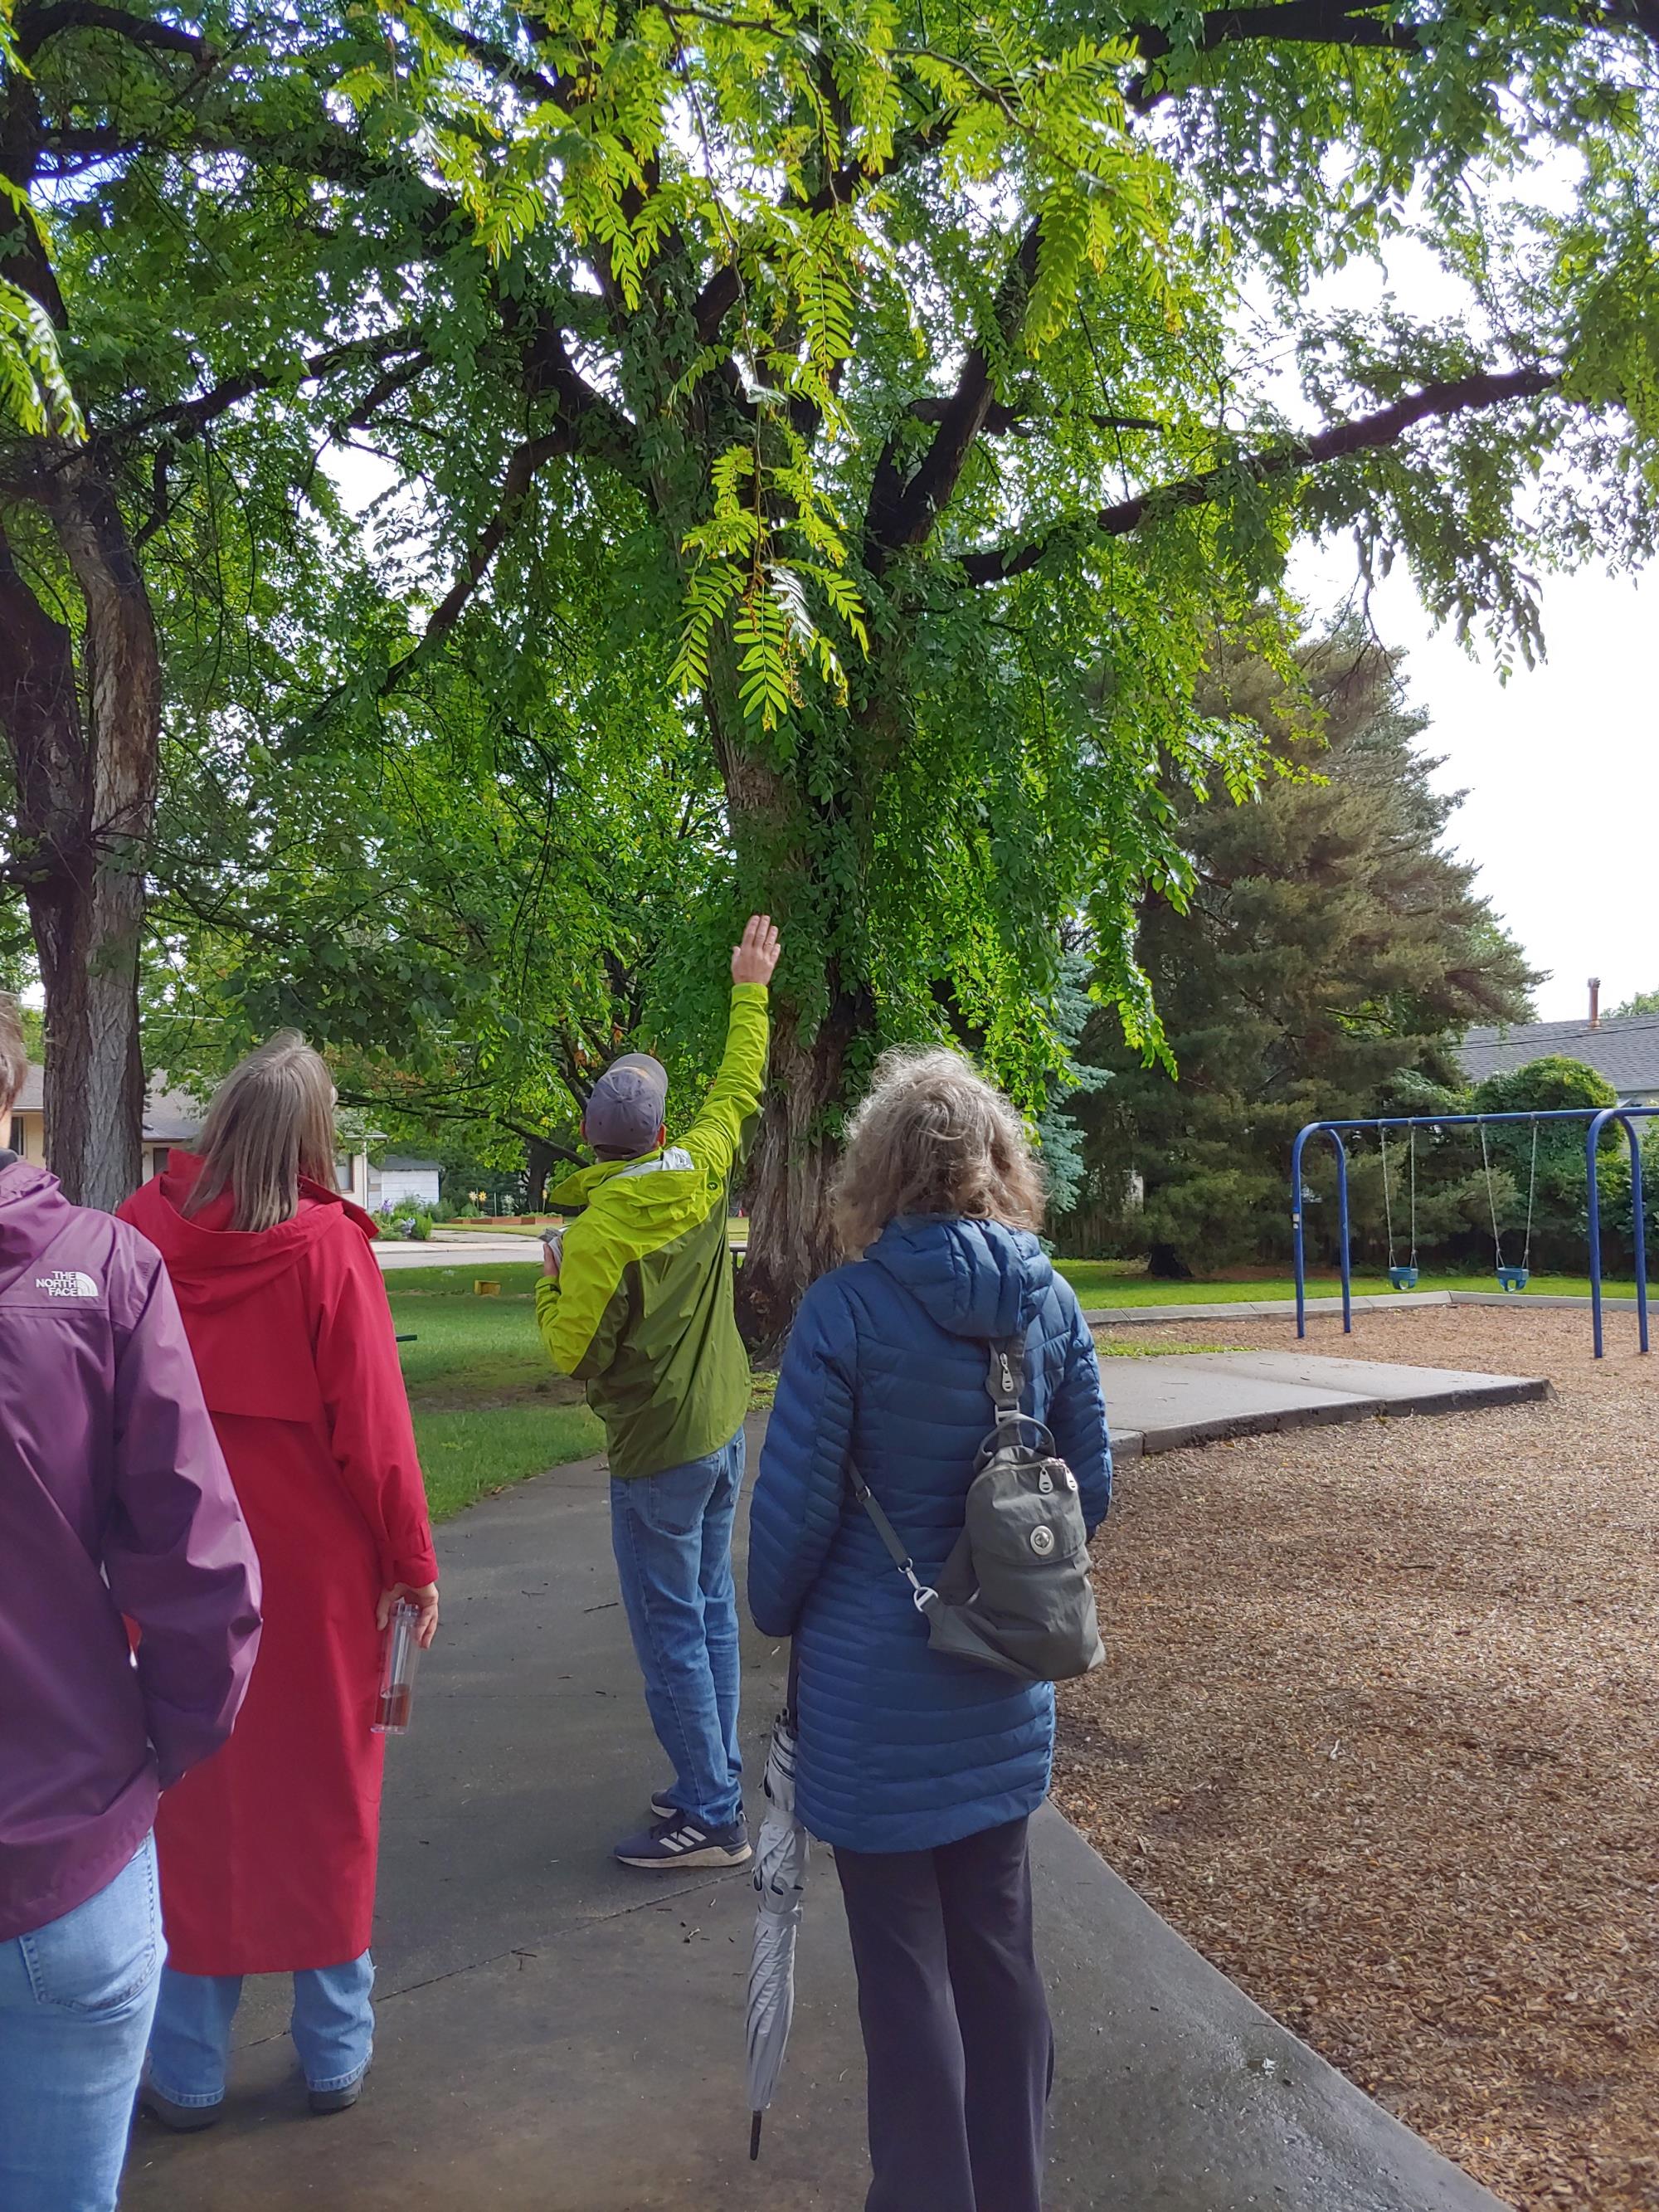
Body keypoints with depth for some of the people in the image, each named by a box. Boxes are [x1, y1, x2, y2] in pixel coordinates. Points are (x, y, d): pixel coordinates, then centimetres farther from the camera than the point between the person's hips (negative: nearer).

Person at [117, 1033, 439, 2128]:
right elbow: (373, 1420, -15)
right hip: (312, 1571, -2)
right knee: (323, 1800, 14)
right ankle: (335, 2049, 27)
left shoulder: (146, 1227, -7)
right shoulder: (328, 1246, -15)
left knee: (187, 1801, 15)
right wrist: (412, 1560, -4)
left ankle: (189, 2067, 26)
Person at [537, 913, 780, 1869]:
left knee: (671, 1631, 1)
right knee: (712, 1610, 17)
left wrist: (551, 1283, 3)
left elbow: (574, 1349, -16)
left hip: (659, 1450, -7)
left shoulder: (601, 1229, -19)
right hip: (726, 1429, 7)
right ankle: (717, 1777, 28)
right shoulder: (702, 1174, -3)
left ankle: (711, 1817, 8)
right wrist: (751, 992, 24)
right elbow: (739, 1087, 13)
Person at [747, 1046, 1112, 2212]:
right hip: (1004, 1680, 5)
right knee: (998, 1940, 20)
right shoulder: (1050, 1302, -5)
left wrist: (777, 1618, 4)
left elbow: (795, 1501, -14)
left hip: (875, 1687, -5)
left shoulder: (845, 1308, -18)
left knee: (906, 1961, 11)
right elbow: (1090, 1485, 4)